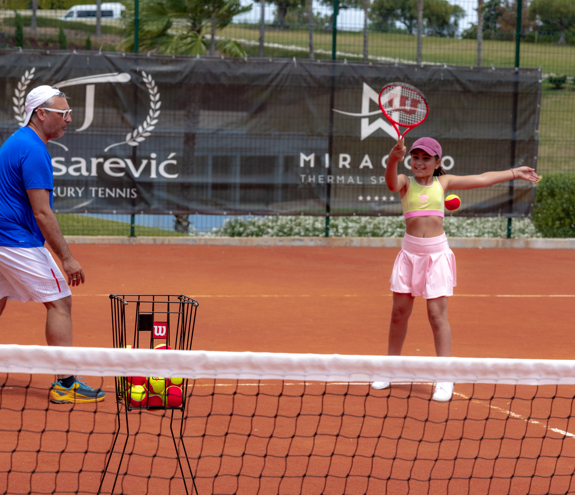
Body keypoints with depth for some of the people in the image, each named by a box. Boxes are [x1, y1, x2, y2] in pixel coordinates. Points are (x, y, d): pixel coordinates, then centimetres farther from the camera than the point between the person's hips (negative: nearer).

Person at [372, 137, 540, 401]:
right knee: (399, 312, 6)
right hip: (410, 252, 1)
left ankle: (445, 379, -3)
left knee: (437, 315, -5)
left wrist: (515, 172, 19)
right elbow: (392, 183, -24)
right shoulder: (405, 183, 1)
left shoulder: (443, 182, 6)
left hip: (437, 254, -1)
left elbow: (482, 179, 16)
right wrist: (393, 158, -45)